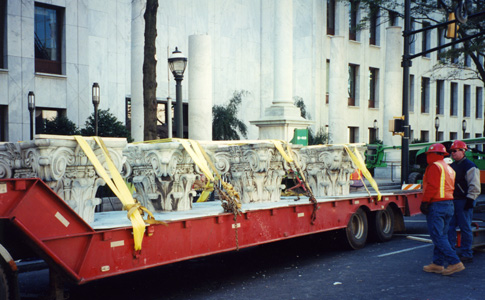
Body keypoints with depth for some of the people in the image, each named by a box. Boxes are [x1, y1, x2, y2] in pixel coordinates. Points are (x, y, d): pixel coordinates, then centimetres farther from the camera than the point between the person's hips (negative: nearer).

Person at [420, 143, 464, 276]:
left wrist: (424, 202, -18)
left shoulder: (434, 166, -10)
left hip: (436, 205, -10)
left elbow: (432, 186, -19)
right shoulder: (449, 168, 19)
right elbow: (450, 188, 20)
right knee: (442, 235, 12)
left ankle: (455, 263, -13)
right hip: (449, 204, 10)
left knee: (438, 237, -8)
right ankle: (437, 264, 15)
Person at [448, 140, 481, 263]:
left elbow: (474, 186, -13)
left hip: (464, 202, -8)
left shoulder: (469, 166, -9)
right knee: (449, 226, 9)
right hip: (452, 201, 8)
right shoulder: (452, 166, 17)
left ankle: (466, 254, 5)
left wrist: (470, 200, -17)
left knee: (465, 228, -2)